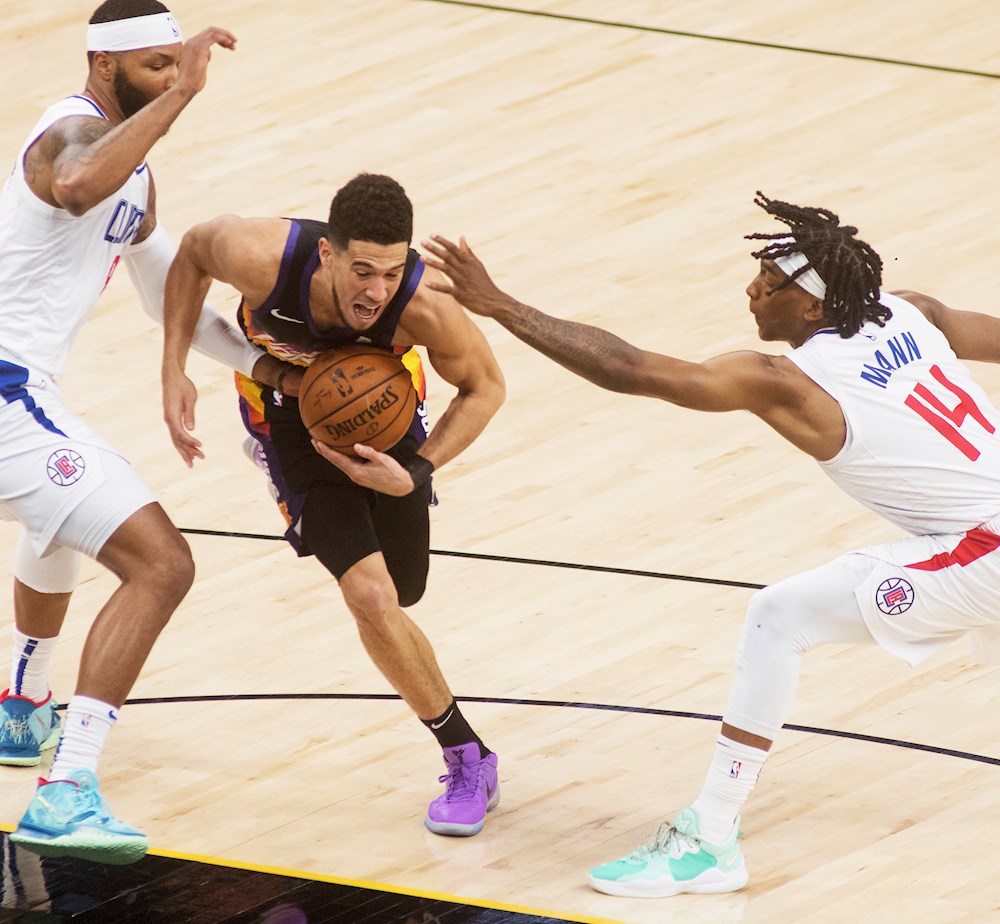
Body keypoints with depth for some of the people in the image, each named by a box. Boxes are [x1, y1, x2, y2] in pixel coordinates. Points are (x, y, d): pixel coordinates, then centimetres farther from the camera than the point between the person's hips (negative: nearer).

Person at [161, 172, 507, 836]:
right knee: (372, 597, -15)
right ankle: (469, 761, 1)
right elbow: (193, 252, -12)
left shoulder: (424, 307, -38)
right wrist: (174, 373, -16)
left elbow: (485, 388, -16)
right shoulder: (262, 257, -38)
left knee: (394, 599, 10)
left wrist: (415, 473, -27)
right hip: (291, 404, -1)